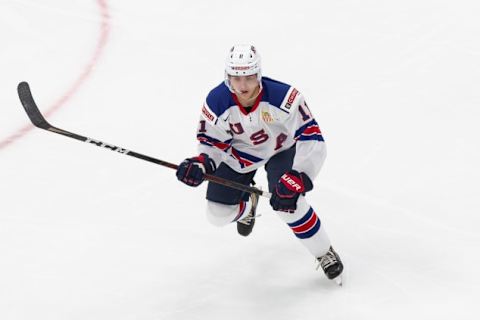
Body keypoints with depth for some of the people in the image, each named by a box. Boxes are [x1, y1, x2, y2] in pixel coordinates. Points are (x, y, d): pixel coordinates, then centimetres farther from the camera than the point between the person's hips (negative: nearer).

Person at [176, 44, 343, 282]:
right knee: (218, 214, 2)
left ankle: (324, 253, 0)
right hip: (240, 151, 3)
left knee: (287, 203, -25)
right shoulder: (217, 102, -28)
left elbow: (311, 138, -36)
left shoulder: (283, 96, -37)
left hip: (281, 148, -3)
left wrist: (297, 179, -45)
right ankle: (247, 206, 41)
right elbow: (213, 142, -11)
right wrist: (201, 164, -32)